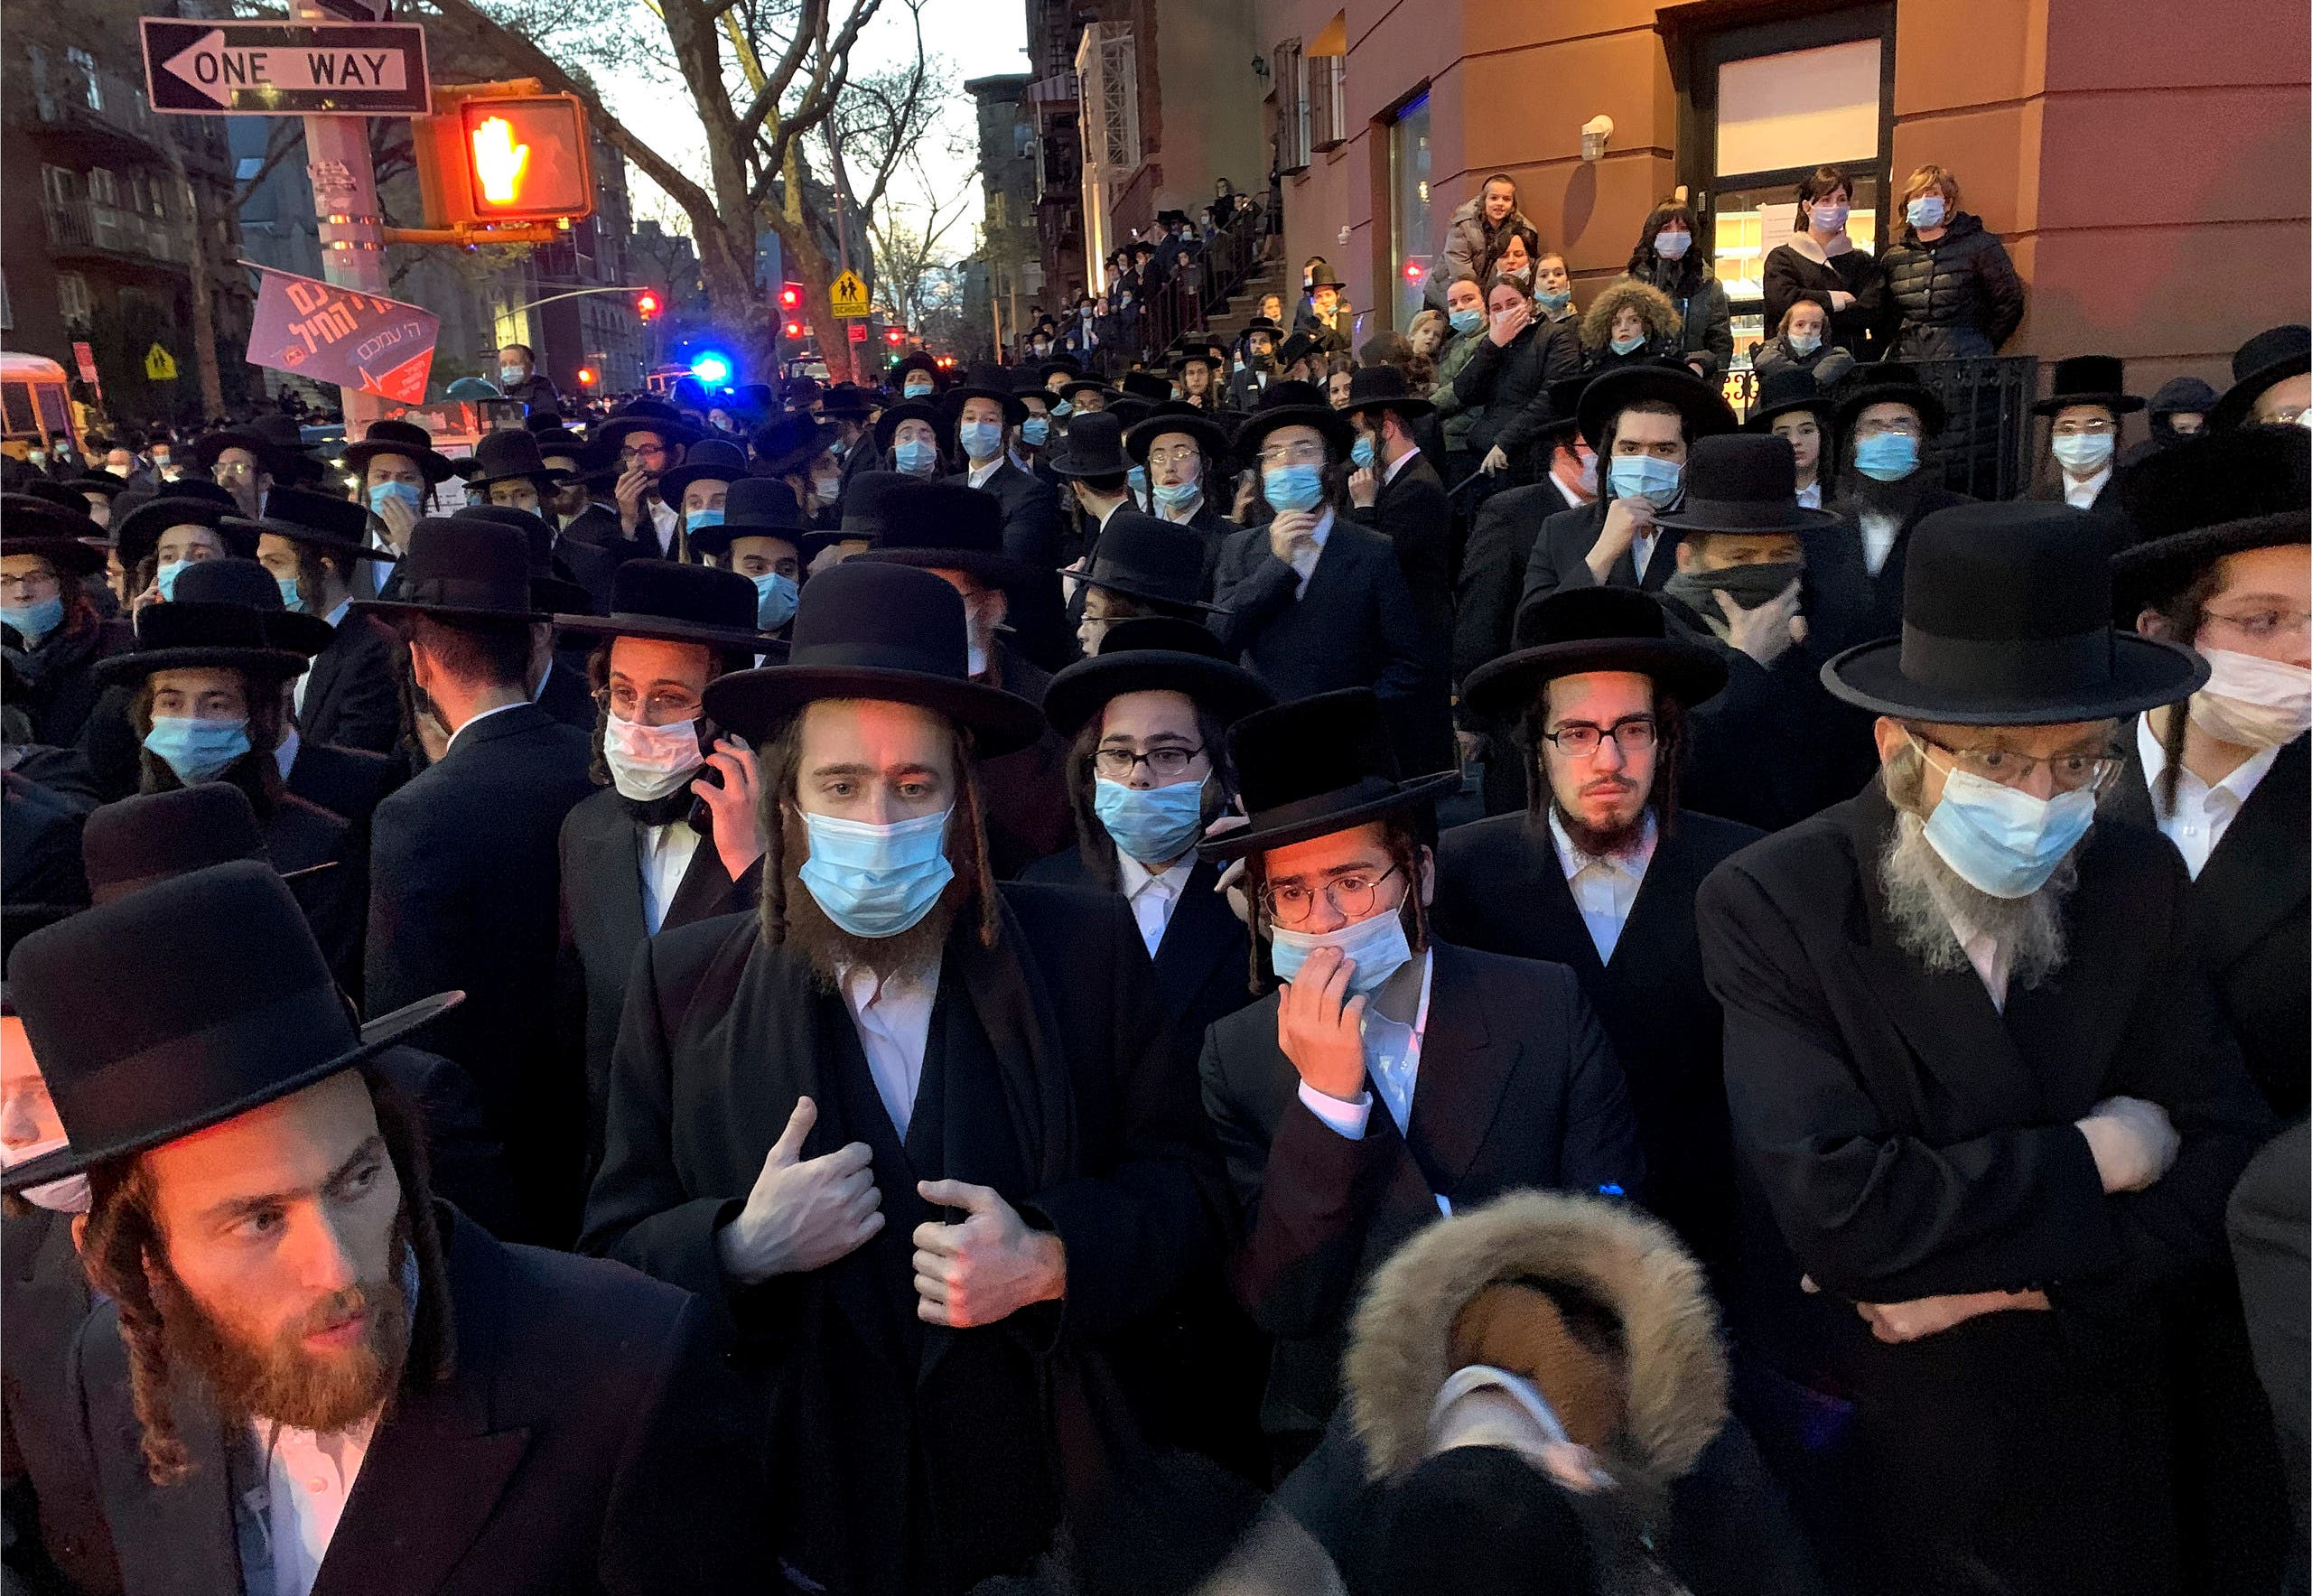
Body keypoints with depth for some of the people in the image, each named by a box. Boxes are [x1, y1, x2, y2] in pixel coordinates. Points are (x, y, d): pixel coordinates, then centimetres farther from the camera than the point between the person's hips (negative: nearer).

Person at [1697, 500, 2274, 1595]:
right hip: (1857, 1452, -3)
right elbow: (1835, 1210, -29)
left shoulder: (2138, 884, -6)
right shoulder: (1768, 907, -21)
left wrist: (2013, 1278, -19)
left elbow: (2228, 1161, -6)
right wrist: (2084, 1161, -18)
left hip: (2090, 1452, 4)